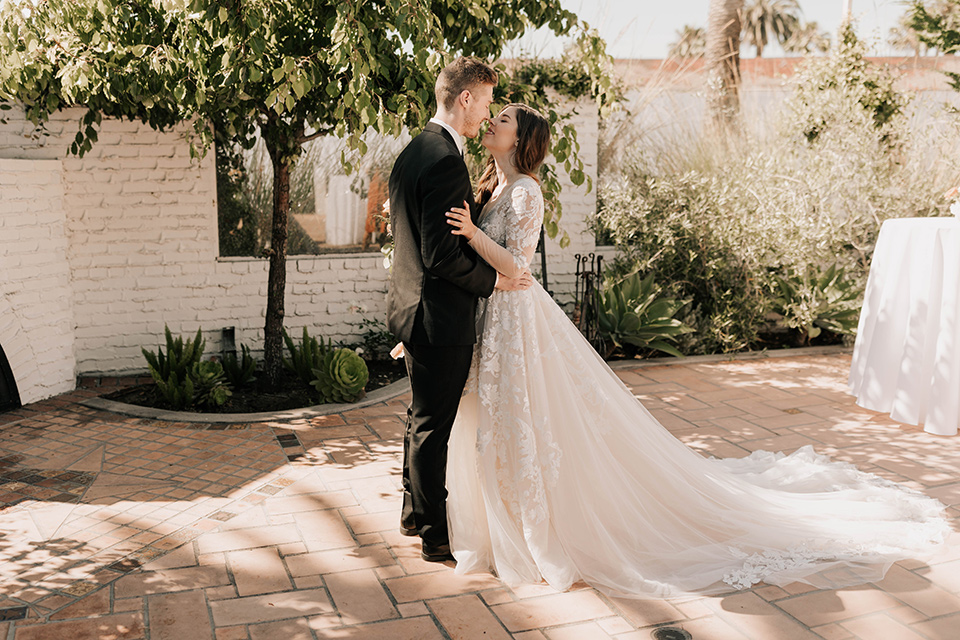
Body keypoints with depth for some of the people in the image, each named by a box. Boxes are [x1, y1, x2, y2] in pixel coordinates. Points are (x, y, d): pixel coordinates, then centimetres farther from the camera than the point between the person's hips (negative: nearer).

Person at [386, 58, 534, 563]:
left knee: (422, 418, 21)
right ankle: (436, 535, 16)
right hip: (439, 317, -10)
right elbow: (440, 254, -25)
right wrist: (492, 279, -14)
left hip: (412, 308, 10)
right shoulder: (445, 161, -21)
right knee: (433, 426, 2)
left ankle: (415, 512, 37)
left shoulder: (413, 152, 11)